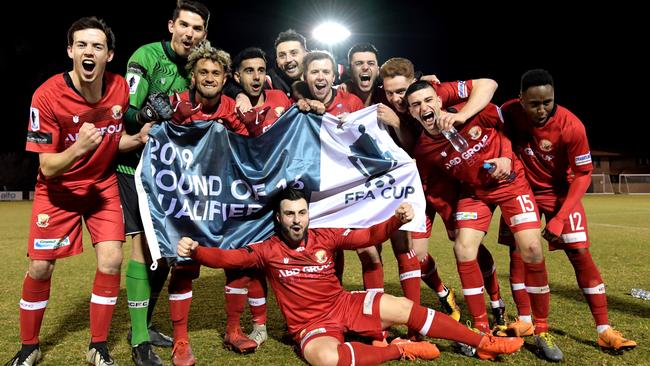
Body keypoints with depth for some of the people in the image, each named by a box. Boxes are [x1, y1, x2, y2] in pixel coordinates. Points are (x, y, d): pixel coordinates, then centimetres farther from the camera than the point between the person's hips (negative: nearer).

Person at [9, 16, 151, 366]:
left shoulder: (120, 88, -11)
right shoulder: (47, 95, -22)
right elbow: (47, 168, -21)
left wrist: (138, 138, -16)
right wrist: (79, 147, -40)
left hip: (103, 183, 2)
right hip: (58, 188, -2)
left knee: (111, 260, -10)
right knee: (40, 267, -2)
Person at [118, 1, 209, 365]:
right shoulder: (146, 56, -9)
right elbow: (126, 111, -15)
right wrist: (145, 114, -34)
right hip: (138, 164, -6)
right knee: (144, 244, -9)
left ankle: (145, 324, 26)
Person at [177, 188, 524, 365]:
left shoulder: (325, 237, -1)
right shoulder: (267, 250, -7)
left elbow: (368, 236, -3)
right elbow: (229, 257, -15)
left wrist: (396, 220, -20)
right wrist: (195, 251, -33)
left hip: (345, 304, 3)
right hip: (311, 324, -3)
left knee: (406, 307, -11)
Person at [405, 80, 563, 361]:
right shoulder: (423, 150, -17)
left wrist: (506, 158, -15)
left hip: (511, 181, -1)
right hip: (474, 191, 1)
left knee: (531, 249, -10)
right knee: (463, 249, -14)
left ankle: (542, 331, 9)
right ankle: (482, 329, 5)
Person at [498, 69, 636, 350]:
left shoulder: (571, 126, -27)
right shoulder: (510, 112, -22)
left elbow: (583, 174, -18)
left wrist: (560, 217, -23)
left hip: (560, 191, -2)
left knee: (580, 254, -7)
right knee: (517, 251, -2)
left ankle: (604, 330, 3)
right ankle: (525, 321, 12)